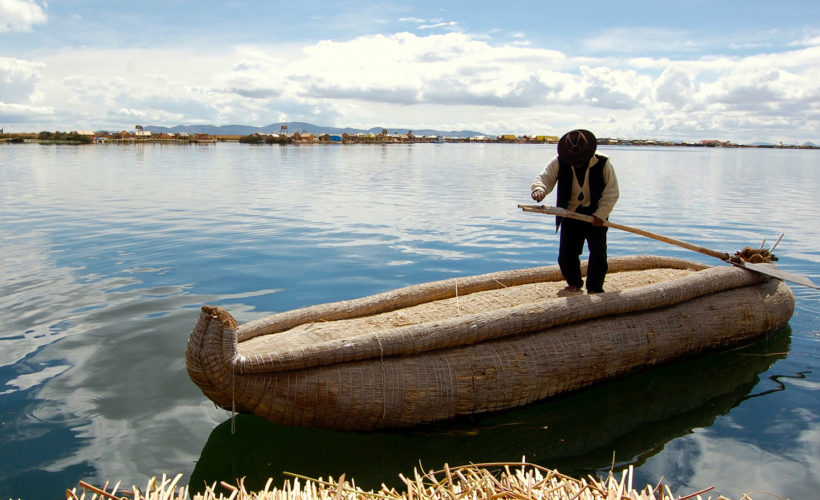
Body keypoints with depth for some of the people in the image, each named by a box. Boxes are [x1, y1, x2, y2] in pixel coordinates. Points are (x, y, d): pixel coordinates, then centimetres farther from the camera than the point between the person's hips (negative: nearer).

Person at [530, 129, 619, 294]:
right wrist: (539, 189, -37)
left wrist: (600, 215, -15)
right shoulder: (559, 163, -9)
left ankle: (595, 289, 6)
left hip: (595, 216, -2)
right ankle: (574, 284, 29)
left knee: (598, 254, -9)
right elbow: (544, 178, -13)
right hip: (570, 215, 2)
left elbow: (611, 192, -8)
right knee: (566, 254, 4)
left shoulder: (603, 164, -13)